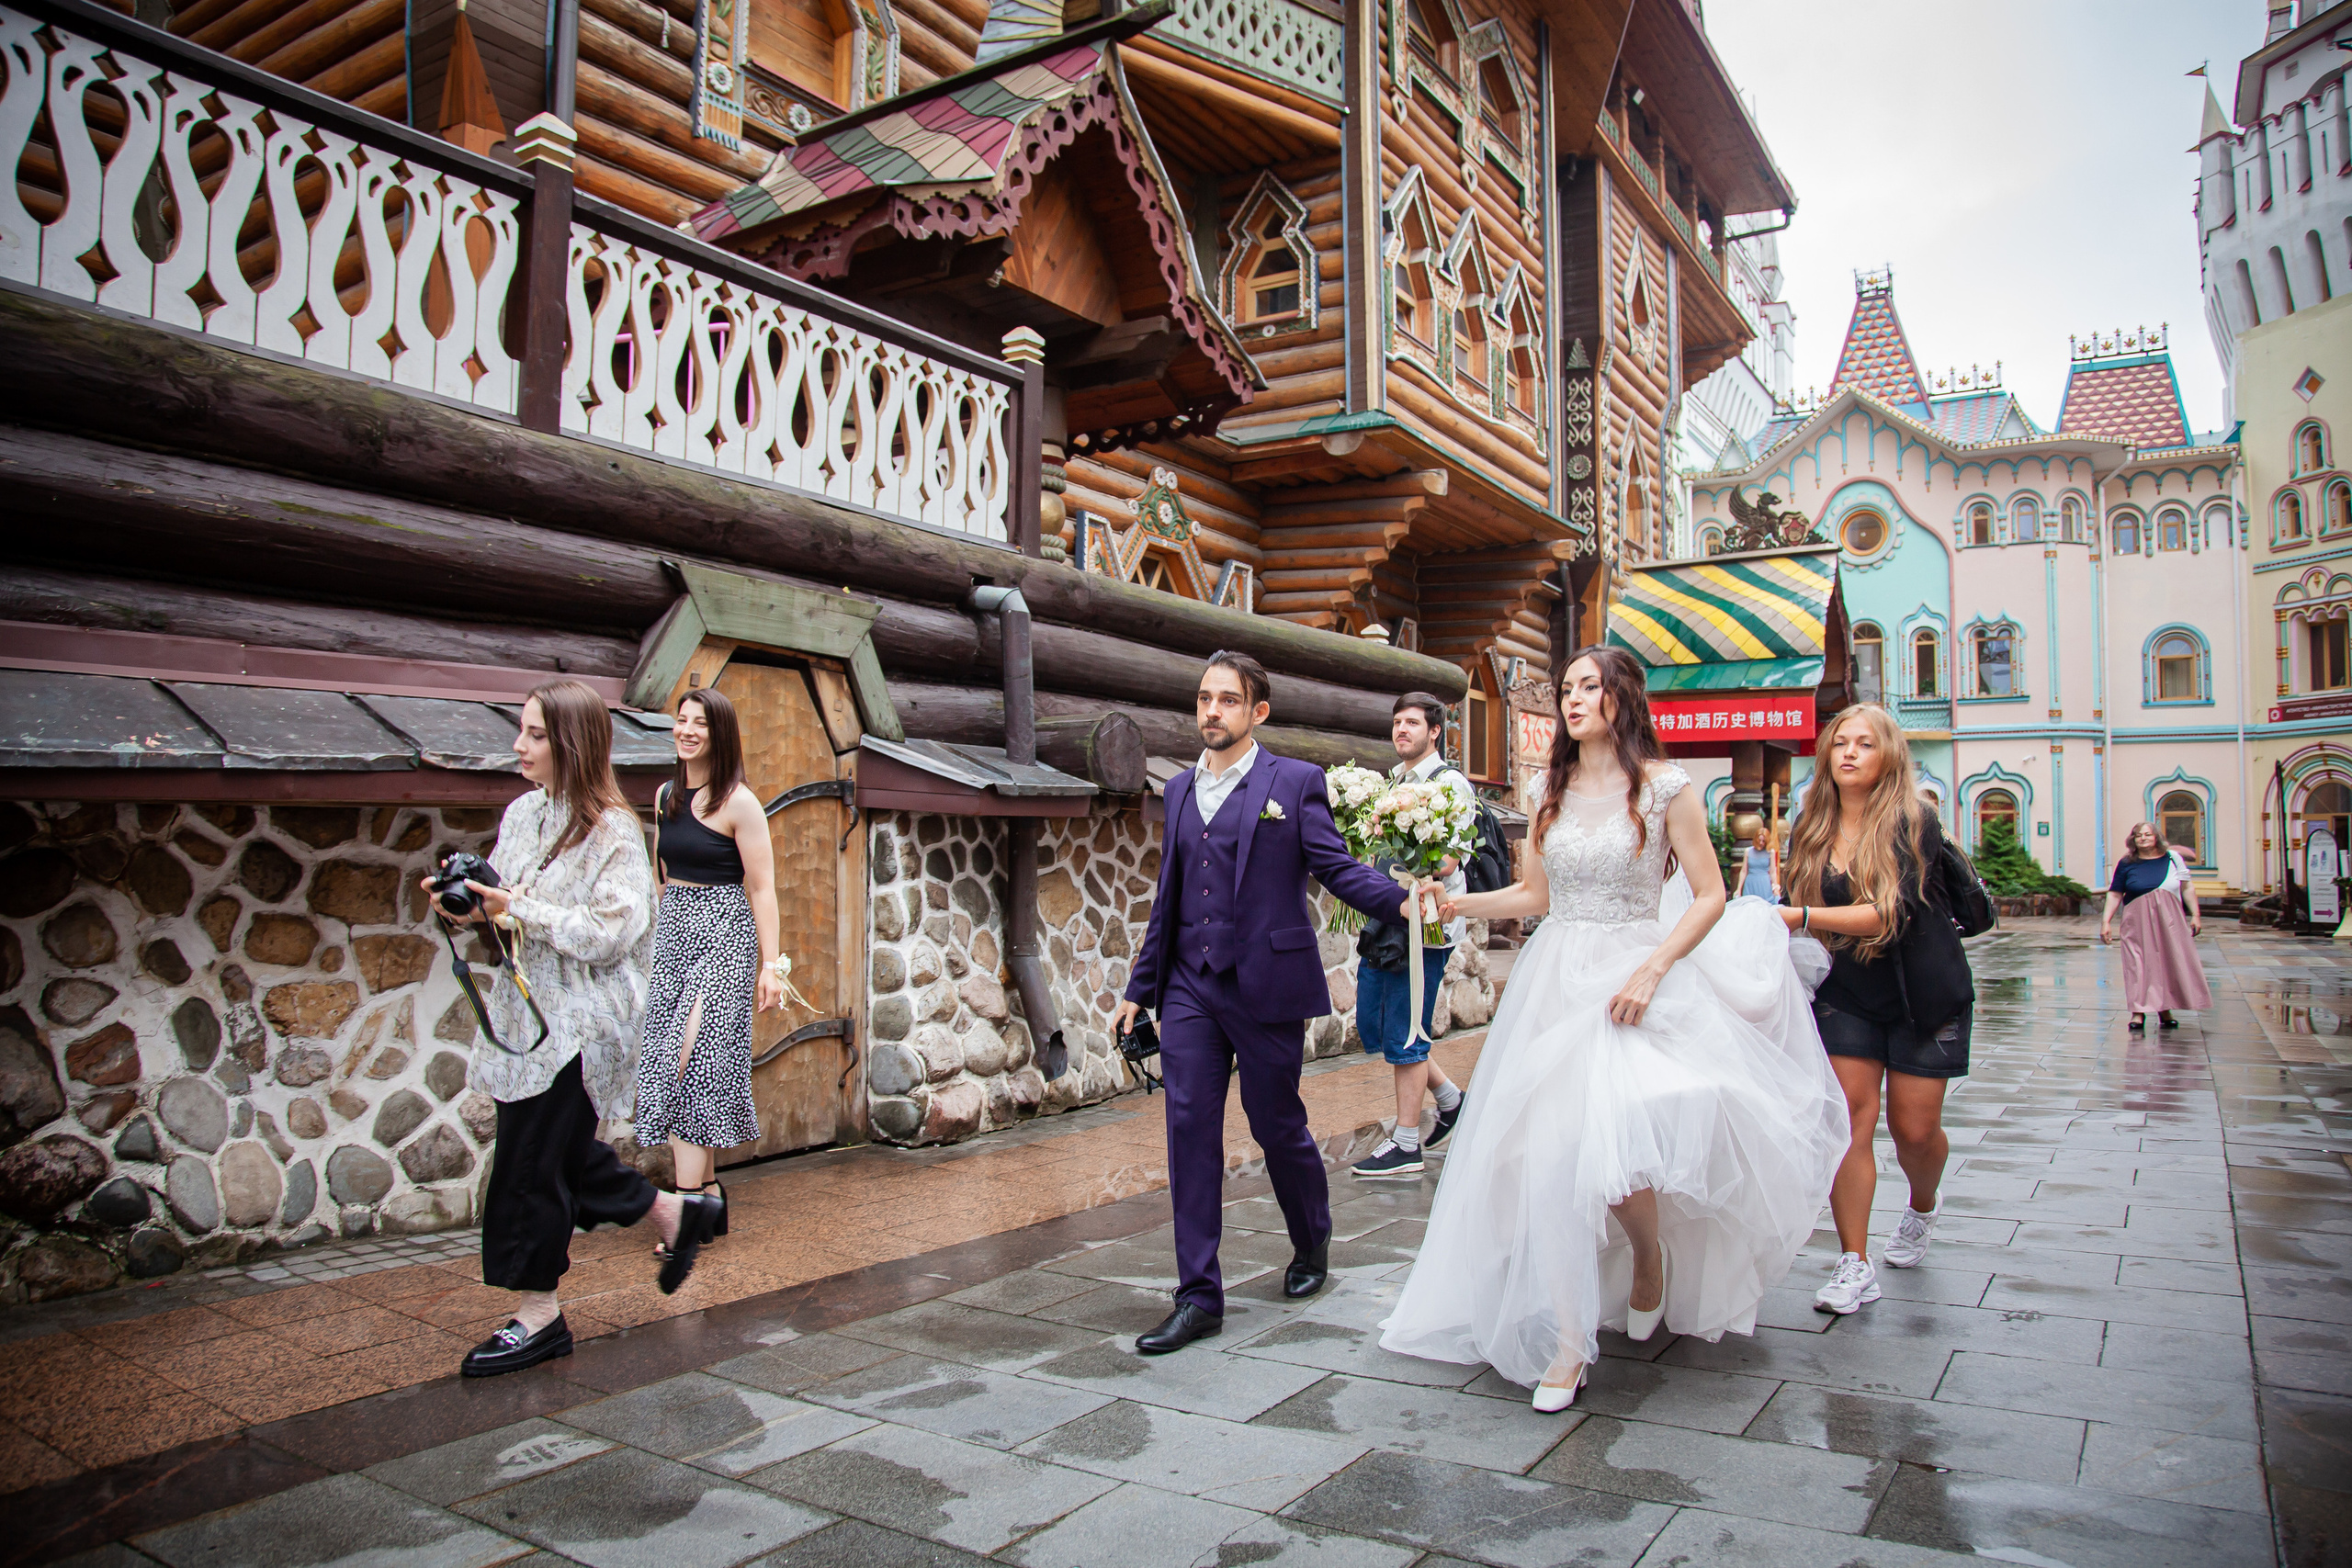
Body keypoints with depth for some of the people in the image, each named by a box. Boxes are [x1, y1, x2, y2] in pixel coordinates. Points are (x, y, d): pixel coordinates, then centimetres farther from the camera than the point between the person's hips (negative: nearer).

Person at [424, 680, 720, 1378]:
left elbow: (611, 932, -21)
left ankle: (539, 1317, 17)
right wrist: (474, 908, -6)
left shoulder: (612, 831, -15)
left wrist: (520, 909, -23)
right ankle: (674, 1214, 35)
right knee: (562, 1152, 15)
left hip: (579, 1024, -8)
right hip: (526, 1011, 8)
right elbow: (509, 924, 15)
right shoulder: (521, 814, 8)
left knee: (531, 1163, 0)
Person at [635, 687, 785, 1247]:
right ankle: (705, 1192, 13)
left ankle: (690, 1202, -7)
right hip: (672, 932, 7)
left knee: (692, 1060, -12)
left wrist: (769, 966, -12)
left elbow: (761, 888, -9)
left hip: (724, 934, -7)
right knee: (667, 1066, 5)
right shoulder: (666, 796, 11)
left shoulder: (738, 802, -9)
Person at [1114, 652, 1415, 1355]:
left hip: (1266, 986, -4)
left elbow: (1337, 867, -8)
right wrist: (1141, 988, 16)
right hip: (1190, 988, 4)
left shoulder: (1295, 782, -1)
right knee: (1190, 1130, 0)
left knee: (1277, 1125, 8)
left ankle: (1312, 1246, 36)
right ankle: (1199, 1297, 9)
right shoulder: (1180, 789, 13)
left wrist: (1402, 899, -27)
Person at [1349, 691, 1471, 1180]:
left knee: (1403, 1033, -2)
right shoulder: (1390, 782, 15)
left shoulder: (1450, 782, -7)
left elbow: (1447, 863, -16)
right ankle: (1449, 1097, 30)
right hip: (1385, 920, 8)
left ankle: (1406, 1144, 10)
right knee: (1372, 1025, 12)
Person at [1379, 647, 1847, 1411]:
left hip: (1634, 982, -4)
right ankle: (1568, 1340, 6)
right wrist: (1458, 903, 4)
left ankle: (1651, 1254, 17)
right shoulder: (1547, 793, 10)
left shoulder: (1665, 787, -3)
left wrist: (1652, 969, -14)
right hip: (1555, 980, 4)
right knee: (1549, 1153, -4)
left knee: (1613, 1140, -18)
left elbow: (1710, 896, -3)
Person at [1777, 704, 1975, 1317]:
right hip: (1846, 996, 3)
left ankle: (1923, 1206, 38)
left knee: (1914, 1126, 3)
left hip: (1923, 995, -3)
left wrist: (1803, 916, -36)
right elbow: (1795, 912, 3)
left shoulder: (1913, 823, -15)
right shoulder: (1810, 833, 0)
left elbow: (1893, 910, -28)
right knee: (1850, 1116, -7)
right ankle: (1854, 1266, -4)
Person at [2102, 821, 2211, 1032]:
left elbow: (2187, 888, 9)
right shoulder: (2126, 864, 2)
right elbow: (2115, 894, 4)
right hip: (2138, 921, -2)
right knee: (2138, 964, -8)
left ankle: (2164, 1011, 20)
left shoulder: (2172, 858, 6)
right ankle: (2138, 1013, -8)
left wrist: (2195, 915, 3)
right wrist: (2106, 921, -2)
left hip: (2170, 920, 2)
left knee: (2169, 963, 7)